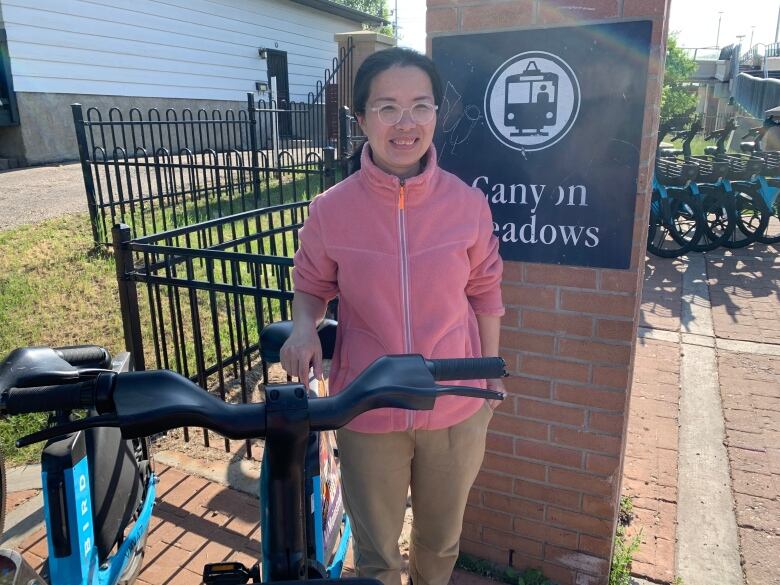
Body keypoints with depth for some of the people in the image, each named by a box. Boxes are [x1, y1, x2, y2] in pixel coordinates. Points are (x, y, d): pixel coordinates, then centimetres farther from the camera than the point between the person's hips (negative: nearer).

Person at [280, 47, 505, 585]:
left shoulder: (468, 204, -10)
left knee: (441, 540, 26)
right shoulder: (331, 210, -12)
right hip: (368, 413, -1)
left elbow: (485, 294, 2)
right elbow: (311, 286, 3)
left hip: (456, 410, 1)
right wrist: (303, 329, -17)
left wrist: (491, 376, 7)